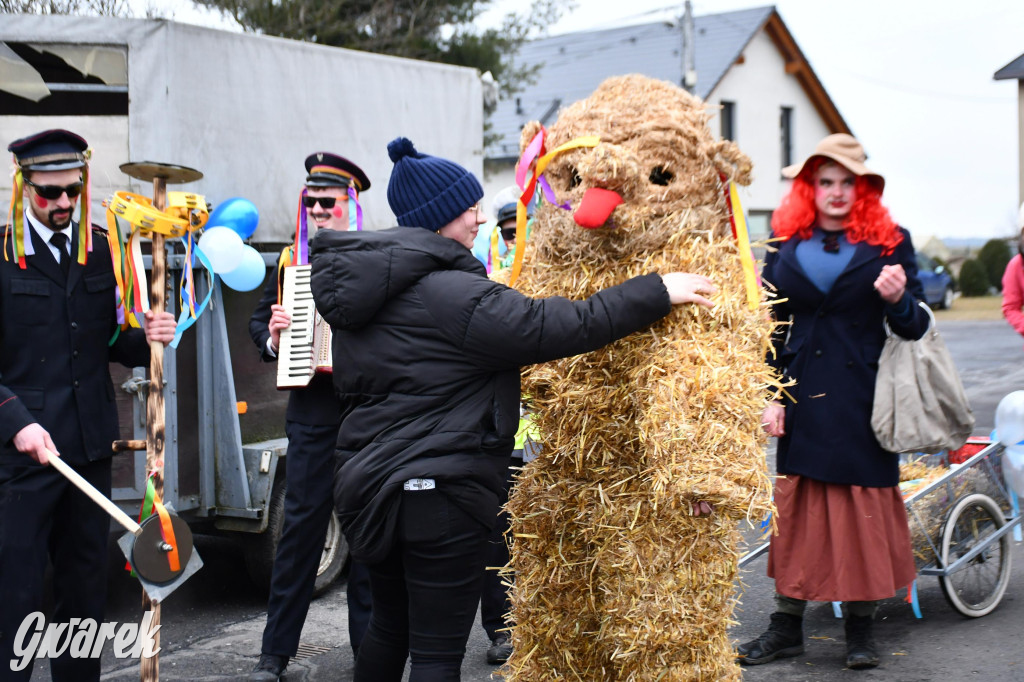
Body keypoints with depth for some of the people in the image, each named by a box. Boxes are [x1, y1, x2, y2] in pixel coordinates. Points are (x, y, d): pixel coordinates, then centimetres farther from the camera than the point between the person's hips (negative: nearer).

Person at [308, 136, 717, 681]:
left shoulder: (364, 284, 10)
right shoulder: (451, 292, -19)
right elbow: (563, 328, -22)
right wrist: (659, 291, -15)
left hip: (369, 479, 9)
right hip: (439, 490, -9)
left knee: (388, 624, 24)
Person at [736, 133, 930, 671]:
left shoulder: (889, 242, 1)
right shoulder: (785, 244, 7)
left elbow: (915, 327, 2)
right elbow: (770, 326, 7)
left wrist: (898, 301, -20)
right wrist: (769, 396, 0)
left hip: (862, 398, -2)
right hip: (801, 398, 2)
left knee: (864, 506, 4)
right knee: (795, 507, 7)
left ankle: (860, 628, 18)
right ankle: (786, 627, 17)